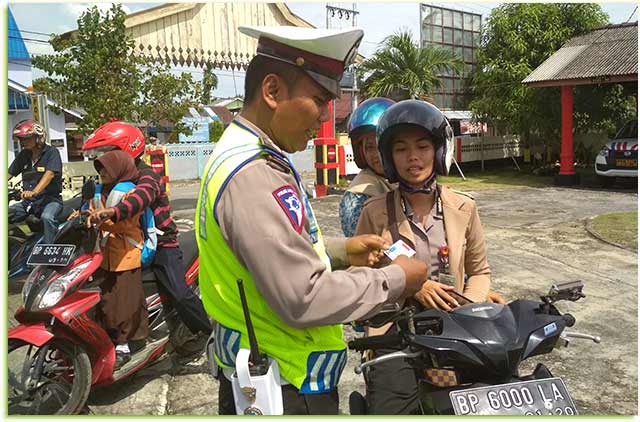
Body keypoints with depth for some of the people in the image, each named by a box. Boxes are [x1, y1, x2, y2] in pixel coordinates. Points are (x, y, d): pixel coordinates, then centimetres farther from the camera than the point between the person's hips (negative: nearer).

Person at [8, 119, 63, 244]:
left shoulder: (51, 152, -6)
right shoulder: (23, 155, 13)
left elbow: (49, 174, -21)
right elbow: (9, 174, 11)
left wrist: (34, 192, -35)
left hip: (50, 198, -7)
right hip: (28, 201, 7)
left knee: (47, 217, -36)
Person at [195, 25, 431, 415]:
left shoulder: (238, 154, 6)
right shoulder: (254, 175, -27)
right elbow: (304, 298, -29)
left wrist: (340, 250, 6)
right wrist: (395, 280, -16)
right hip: (286, 394, -9)